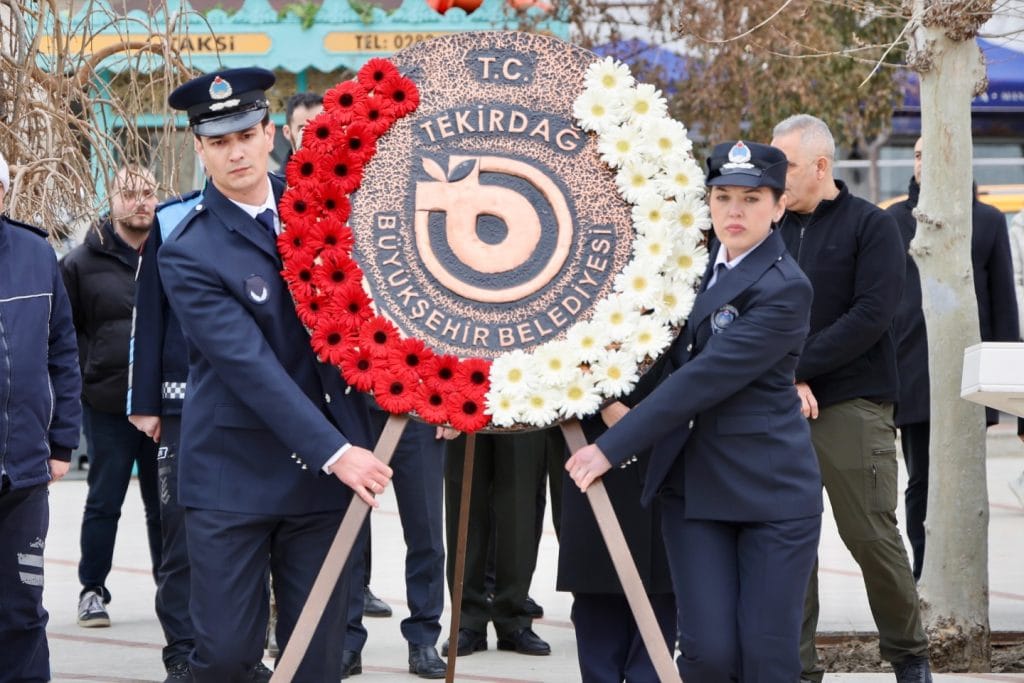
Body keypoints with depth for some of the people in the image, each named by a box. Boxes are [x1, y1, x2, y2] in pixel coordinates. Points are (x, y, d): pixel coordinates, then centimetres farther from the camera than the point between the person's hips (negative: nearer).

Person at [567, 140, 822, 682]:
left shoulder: (784, 289, -14)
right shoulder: (697, 261, 10)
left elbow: (704, 379, -19)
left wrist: (612, 448, -18)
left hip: (772, 491, -5)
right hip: (694, 483, 5)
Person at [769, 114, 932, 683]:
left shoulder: (870, 226, -1)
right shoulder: (772, 229, 11)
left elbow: (872, 314, -12)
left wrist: (798, 366, -14)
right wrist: (787, 379, -10)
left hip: (853, 406, -4)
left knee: (871, 536, -1)